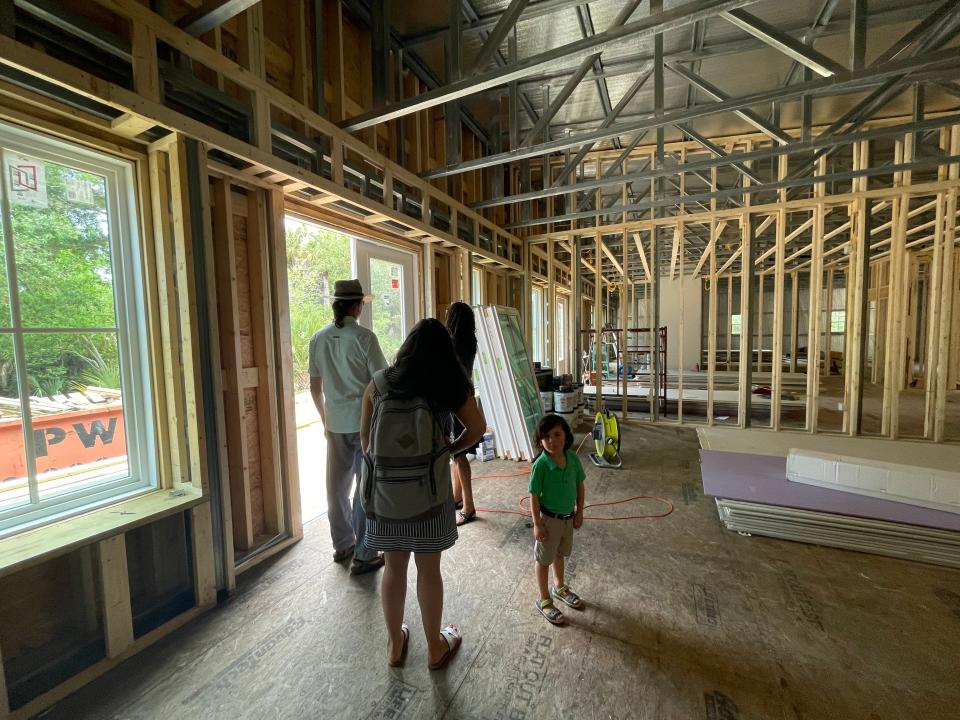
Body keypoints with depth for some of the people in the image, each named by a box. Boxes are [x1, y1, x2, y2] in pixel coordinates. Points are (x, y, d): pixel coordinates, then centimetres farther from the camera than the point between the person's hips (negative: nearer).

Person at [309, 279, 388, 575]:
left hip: (335, 424, 6)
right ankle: (363, 555, 12)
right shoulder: (364, 337, -13)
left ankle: (342, 545, 32)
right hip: (366, 421, -5)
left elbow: (315, 386, 9)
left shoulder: (318, 338, 3)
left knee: (337, 485, 16)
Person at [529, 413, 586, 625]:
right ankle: (544, 601, 35)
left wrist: (579, 512, 5)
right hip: (549, 519, -5)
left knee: (560, 554, 27)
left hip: (568, 517, 5)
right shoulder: (540, 464, -26)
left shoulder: (572, 458, -12)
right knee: (543, 560, 15)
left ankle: (559, 588, 51)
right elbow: (534, 496, -18)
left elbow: (579, 485, 2)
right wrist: (537, 524, -15)